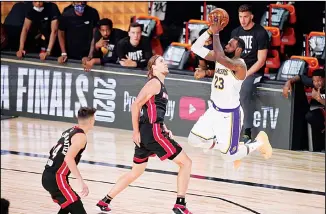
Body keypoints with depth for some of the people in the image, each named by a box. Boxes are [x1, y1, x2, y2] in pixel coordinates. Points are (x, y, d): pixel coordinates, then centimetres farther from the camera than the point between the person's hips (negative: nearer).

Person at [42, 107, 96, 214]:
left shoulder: (70, 131, 15)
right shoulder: (80, 136, -12)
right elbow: (69, 158, -26)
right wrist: (81, 182, -28)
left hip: (49, 176, 10)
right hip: (56, 179, -10)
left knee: (70, 204, 29)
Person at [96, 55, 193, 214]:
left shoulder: (160, 85, 19)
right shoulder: (154, 83, -10)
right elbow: (136, 105, -16)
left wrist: (165, 129, 14)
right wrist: (135, 132, -15)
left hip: (146, 134, 10)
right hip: (152, 133, -10)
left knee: (135, 172, 19)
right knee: (185, 163, -4)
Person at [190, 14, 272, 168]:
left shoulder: (239, 65, -25)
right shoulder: (221, 58, -1)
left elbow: (219, 56, -43)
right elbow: (195, 48, -6)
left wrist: (216, 34, -35)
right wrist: (210, 31, -17)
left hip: (229, 114, -8)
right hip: (214, 109, 8)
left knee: (229, 156, -1)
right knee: (193, 140, 4)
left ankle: (259, 142, 23)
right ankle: (224, 145, 26)